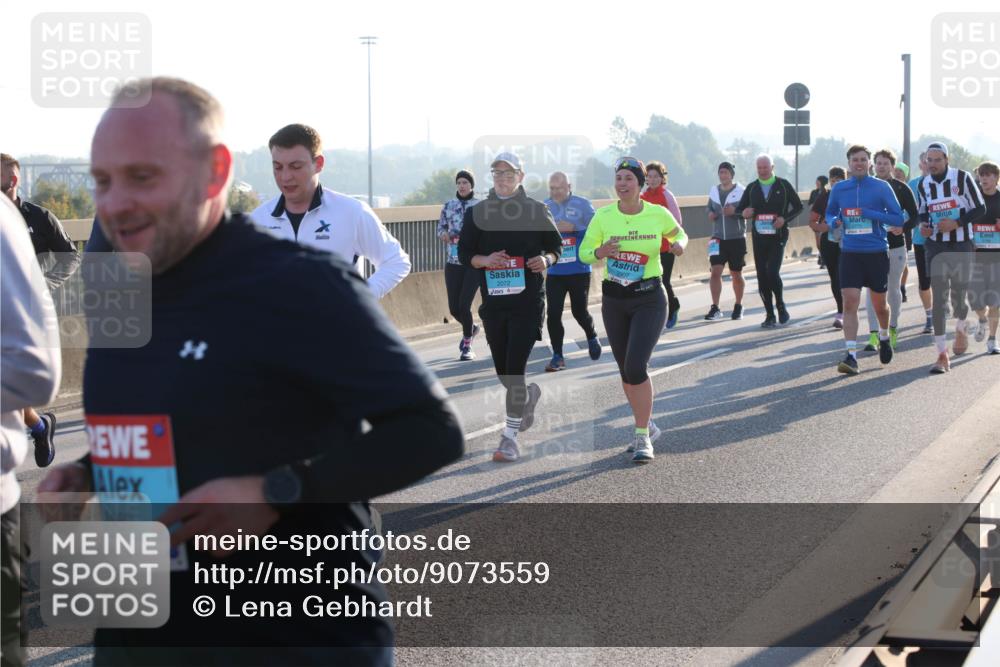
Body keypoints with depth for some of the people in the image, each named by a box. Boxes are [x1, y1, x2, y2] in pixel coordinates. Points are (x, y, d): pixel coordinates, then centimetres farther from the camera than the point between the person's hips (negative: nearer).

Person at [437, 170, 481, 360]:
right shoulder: (449, 205, 9)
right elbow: (440, 228, 13)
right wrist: (444, 234, -8)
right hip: (453, 261, 4)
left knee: (464, 305, -12)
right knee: (454, 308, 3)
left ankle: (467, 345, 7)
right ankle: (471, 328, 36)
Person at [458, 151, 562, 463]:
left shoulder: (537, 210, 4)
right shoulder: (476, 212, 7)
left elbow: (556, 246, 11)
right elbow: (464, 253, 8)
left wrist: (546, 260, -11)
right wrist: (485, 260, -13)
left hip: (528, 300, -3)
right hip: (493, 300, 3)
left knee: (515, 369, -12)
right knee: (502, 371, 12)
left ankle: (510, 436, -8)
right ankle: (529, 396, 44)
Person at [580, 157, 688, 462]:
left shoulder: (658, 214, -6)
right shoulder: (603, 216, -4)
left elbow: (678, 233, 15)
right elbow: (583, 252, 1)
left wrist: (680, 245, -7)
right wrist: (599, 253, -21)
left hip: (649, 299, -3)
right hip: (614, 300, 3)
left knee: (636, 366, -16)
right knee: (625, 370, 11)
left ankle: (643, 436, -4)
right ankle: (646, 426, 32)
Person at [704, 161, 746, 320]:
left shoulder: (741, 191, -6)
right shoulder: (714, 191, 7)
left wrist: (735, 211, -23)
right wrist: (710, 214, -2)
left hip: (737, 238, -3)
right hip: (718, 238, 3)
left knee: (736, 274, 8)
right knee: (716, 270, -11)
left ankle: (738, 306, 26)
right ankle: (715, 308, -8)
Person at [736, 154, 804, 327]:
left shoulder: (783, 185, 1)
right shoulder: (752, 188, 8)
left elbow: (798, 206, 5)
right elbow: (738, 210, 13)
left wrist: (785, 219, -12)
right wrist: (744, 213, -11)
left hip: (778, 237, -3)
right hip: (759, 237, 3)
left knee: (772, 273, -17)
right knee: (762, 277, 2)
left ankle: (780, 306, 7)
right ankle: (770, 315, 12)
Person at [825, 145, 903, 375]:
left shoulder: (881, 187, -4)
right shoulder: (839, 189, 4)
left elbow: (898, 219, -8)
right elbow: (829, 213, 20)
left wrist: (868, 213, -18)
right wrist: (834, 222, -4)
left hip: (877, 252, -1)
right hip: (849, 253, 1)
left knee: (879, 304, 13)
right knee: (850, 302, -12)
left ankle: (884, 338, 43)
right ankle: (851, 356, -14)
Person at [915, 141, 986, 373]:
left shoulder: (962, 178, -7)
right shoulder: (923, 185, 5)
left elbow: (980, 208, -4)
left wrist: (956, 223, -17)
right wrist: (923, 225, -4)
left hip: (961, 246, -2)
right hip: (935, 247, 2)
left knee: (958, 296, 3)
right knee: (938, 299, -7)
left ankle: (960, 330, 40)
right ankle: (942, 356, -5)